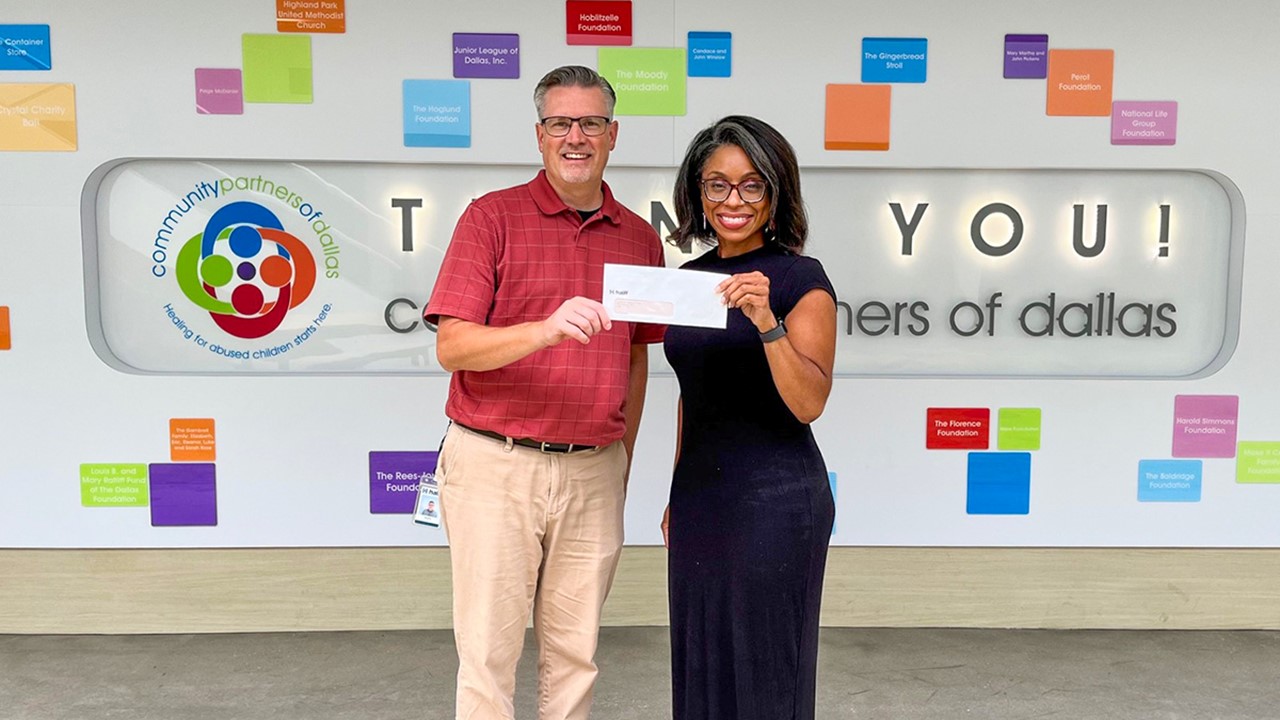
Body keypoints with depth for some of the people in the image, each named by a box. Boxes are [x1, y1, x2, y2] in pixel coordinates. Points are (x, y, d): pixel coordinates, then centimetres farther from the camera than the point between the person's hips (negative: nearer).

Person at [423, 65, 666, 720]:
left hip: (593, 472, 4)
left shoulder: (640, 237, 10)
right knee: (490, 650, 5)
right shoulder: (493, 216, -2)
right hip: (495, 464, -3)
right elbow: (451, 346, -10)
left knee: (574, 652, 12)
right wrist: (546, 330, -26)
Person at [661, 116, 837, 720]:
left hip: (774, 498, -6)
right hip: (699, 492, 6)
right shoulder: (691, 277, 9)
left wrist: (766, 321, -32)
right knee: (700, 659, 15)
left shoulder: (801, 279, -9)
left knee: (762, 669, 5)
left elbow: (809, 403, -18)